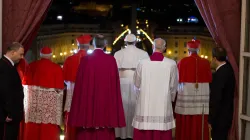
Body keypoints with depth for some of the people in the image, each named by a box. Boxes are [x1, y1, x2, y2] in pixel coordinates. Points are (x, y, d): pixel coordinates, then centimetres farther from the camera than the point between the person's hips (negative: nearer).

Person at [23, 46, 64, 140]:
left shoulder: (32, 65, 3)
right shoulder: (56, 68, -6)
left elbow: (26, 83, 6)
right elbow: (59, 88, -6)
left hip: (33, 99, 3)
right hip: (50, 100, -3)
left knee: (33, 127, 8)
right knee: (49, 128, 0)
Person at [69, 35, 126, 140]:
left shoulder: (85, 59, -5)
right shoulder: (111, 60, -3)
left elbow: (80, 83, -2)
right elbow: (115, 83, 0)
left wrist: (81, 102, 6)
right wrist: (113, 102, 9)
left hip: (88, 100, 0)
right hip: (106, 100, 1)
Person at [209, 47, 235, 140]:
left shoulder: (219, 74, -23)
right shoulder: (228, 68, 3)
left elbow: (216, 99, -22)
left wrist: (210, 120, -17)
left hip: (220, 116, -9)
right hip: (227, 114, 9)